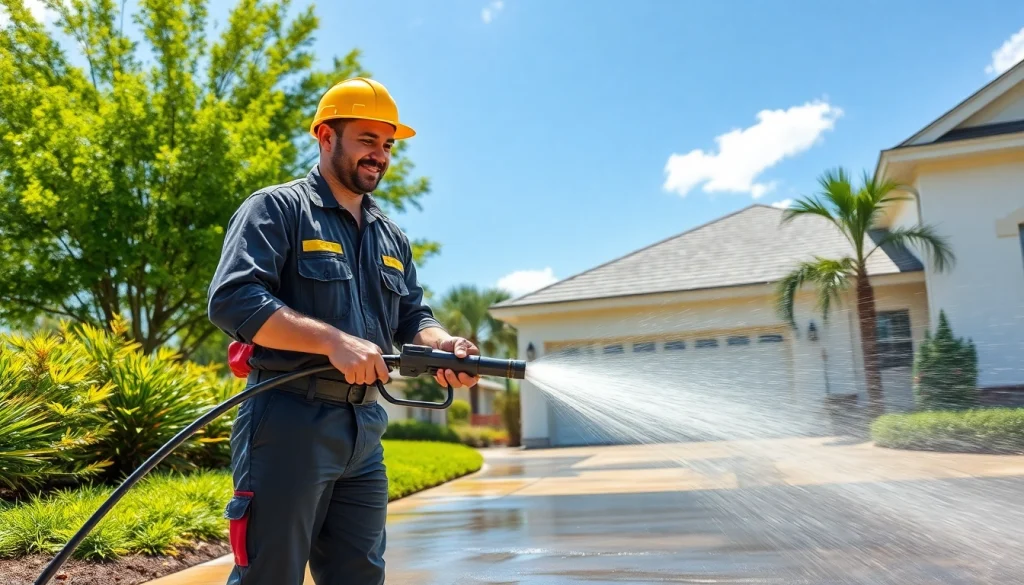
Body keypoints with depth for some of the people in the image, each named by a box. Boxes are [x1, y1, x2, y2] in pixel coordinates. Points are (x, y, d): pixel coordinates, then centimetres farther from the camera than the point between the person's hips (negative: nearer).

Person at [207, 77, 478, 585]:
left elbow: (413, 317, 16)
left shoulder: (391, 237, 18)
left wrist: (443, 344, -8)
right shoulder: (276, 209, -3)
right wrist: (334, 340, -25)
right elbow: (232, 300, -16)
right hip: (288, 421, -7)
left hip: (365, 428, 7)